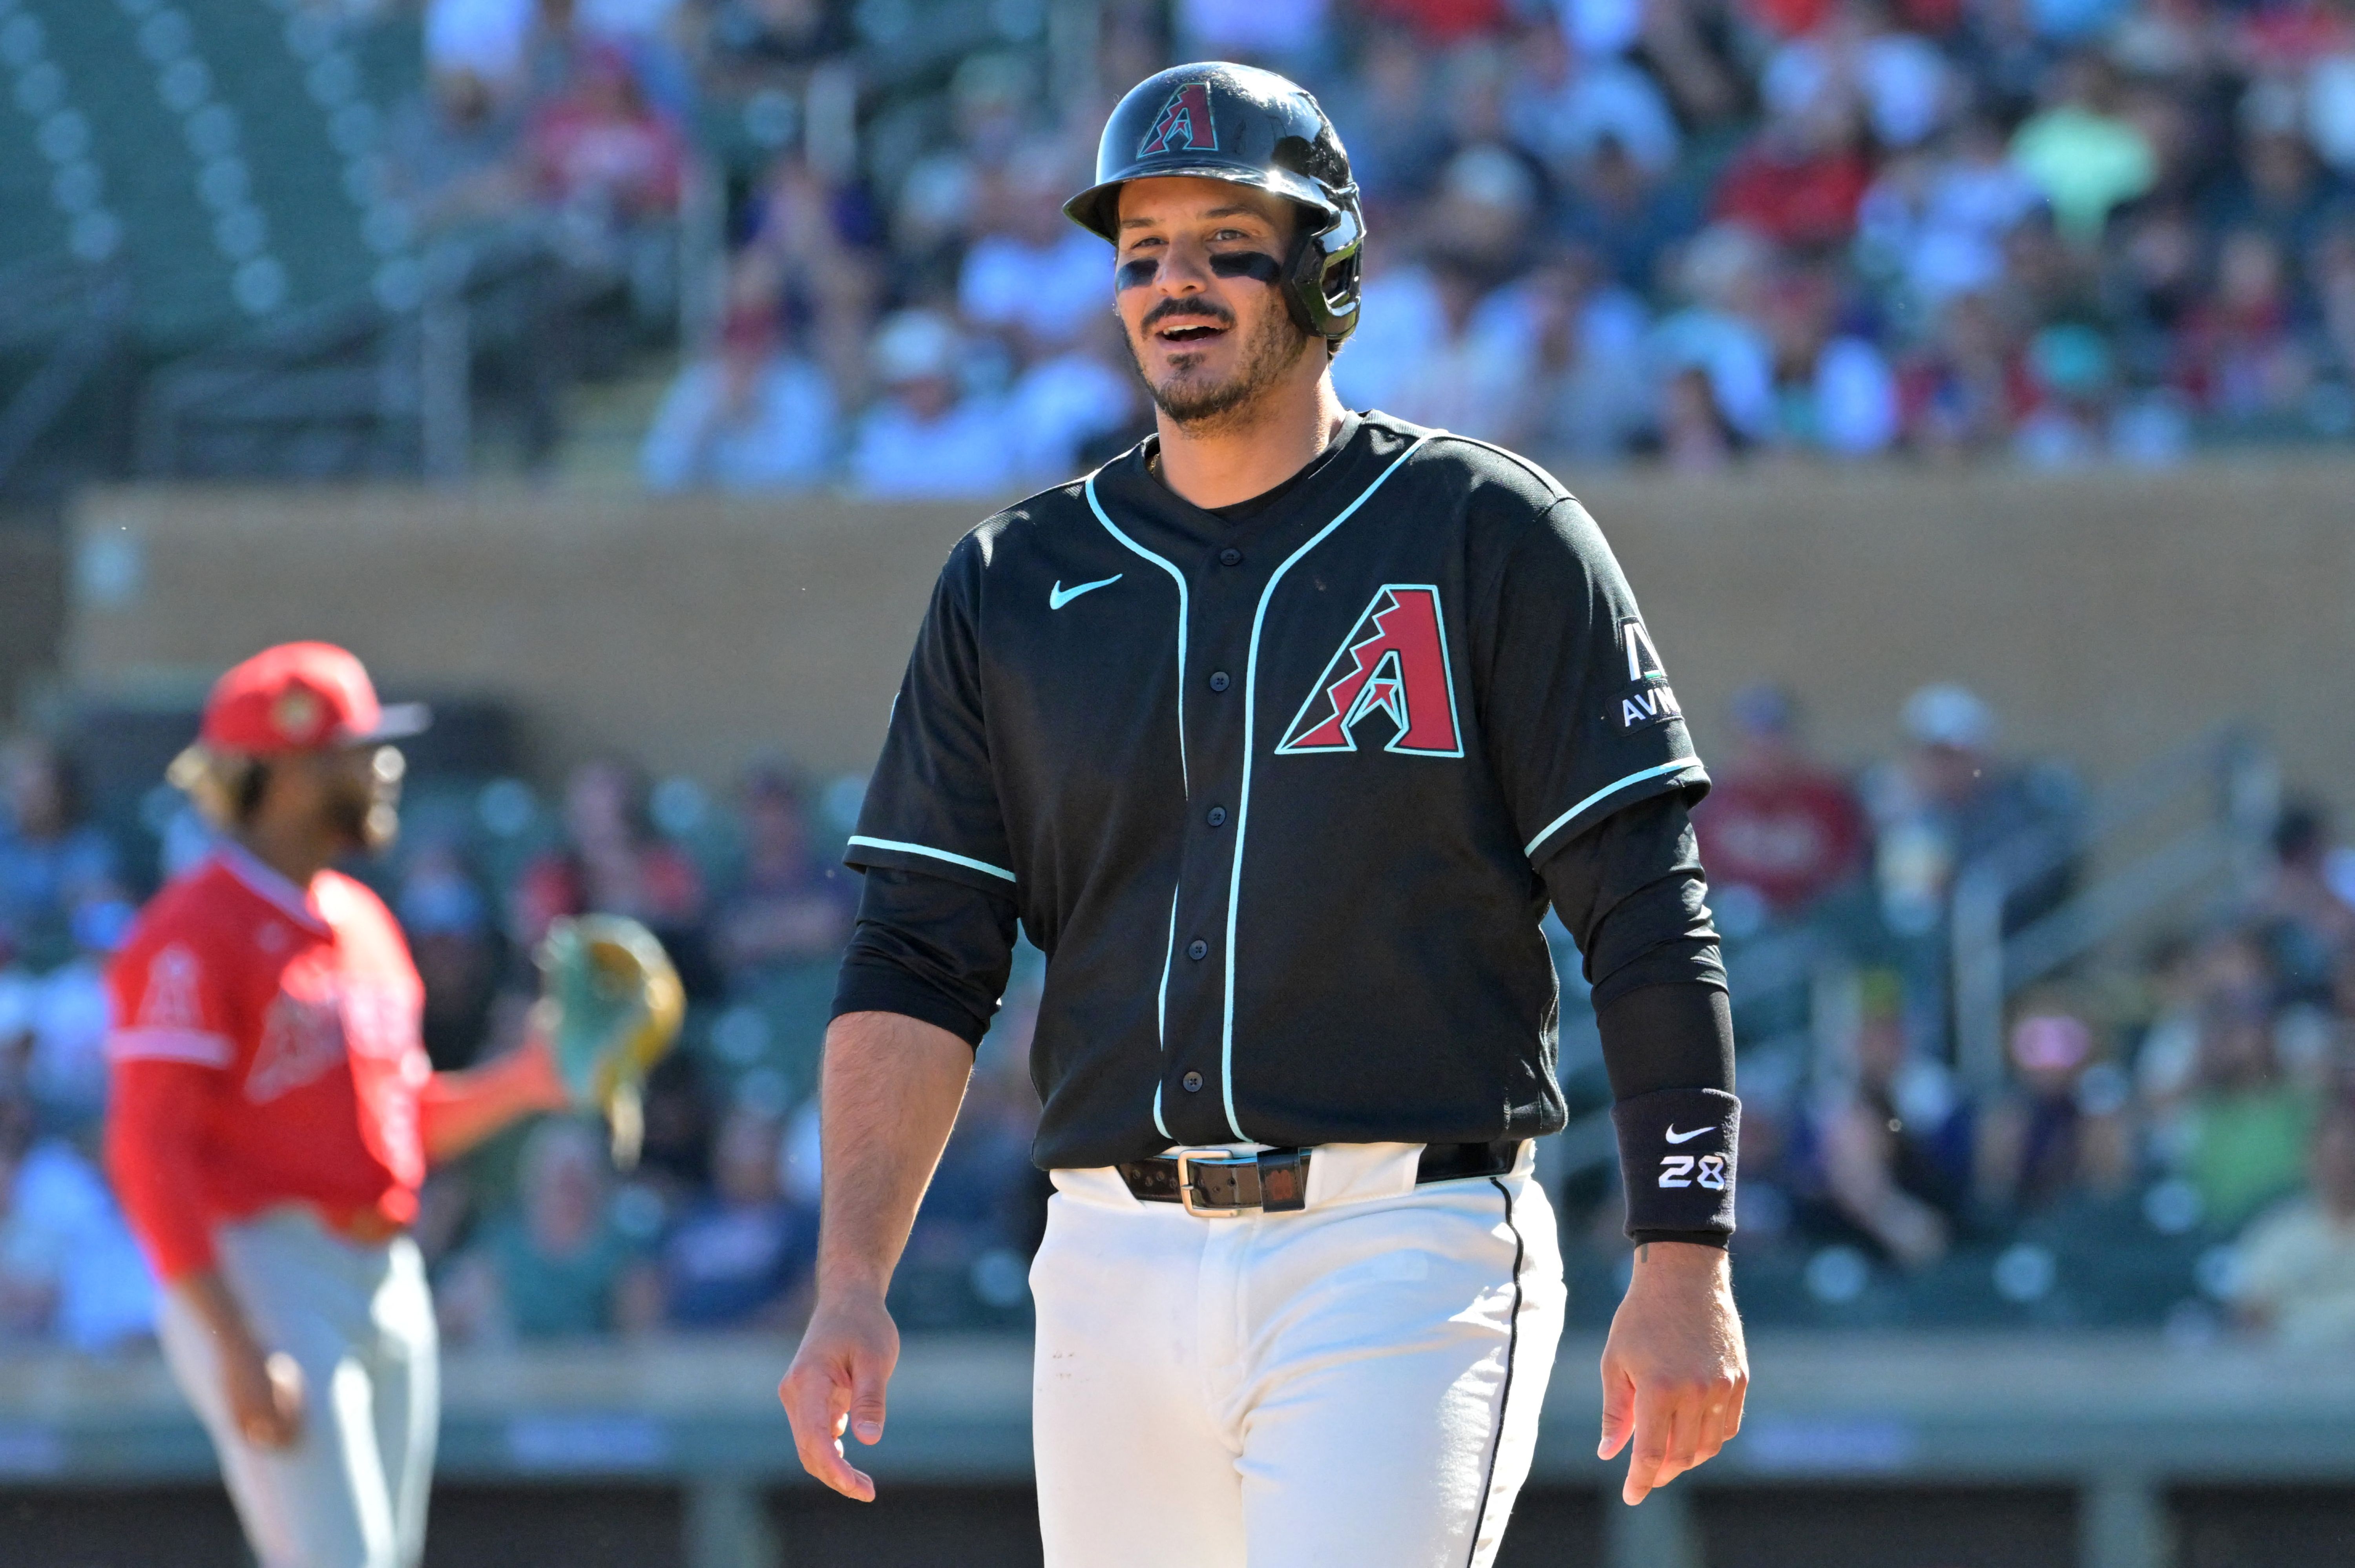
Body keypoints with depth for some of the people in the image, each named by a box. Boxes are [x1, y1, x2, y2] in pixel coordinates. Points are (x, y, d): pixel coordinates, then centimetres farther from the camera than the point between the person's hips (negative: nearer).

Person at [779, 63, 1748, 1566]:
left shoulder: (1492, 537, 1)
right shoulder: (1015, 584, 12)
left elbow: (1650, 921, -2)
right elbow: (921, 963, 8)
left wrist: (1685, 1272, -10)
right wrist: (852, 1288, -4)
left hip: (1407, 1265, -4)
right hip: (1117, 1270, 5)